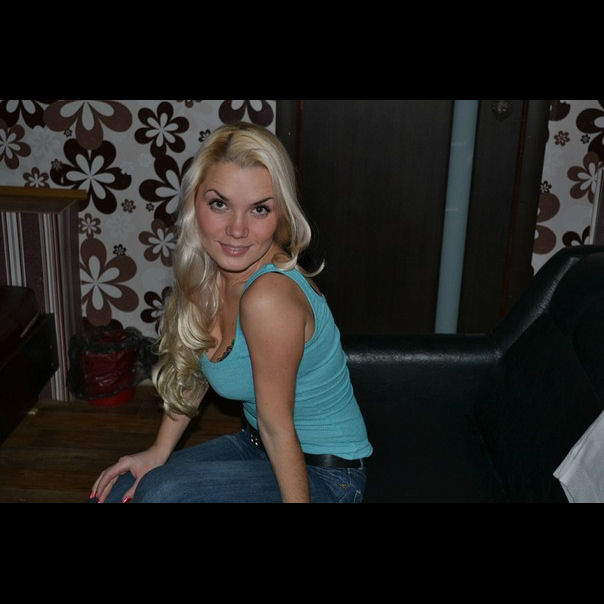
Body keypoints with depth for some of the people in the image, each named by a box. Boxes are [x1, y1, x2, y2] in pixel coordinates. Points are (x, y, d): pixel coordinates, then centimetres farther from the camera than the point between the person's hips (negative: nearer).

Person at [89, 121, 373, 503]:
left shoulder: (268, 296, -32)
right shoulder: (208, 274, -7)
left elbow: (277, 426, -25)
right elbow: (195, 371, 6)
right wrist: (159, 452, 5)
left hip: (325, 474, -7)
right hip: (256, 445, 7)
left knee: (163, 492, -25)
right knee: (114, 492, 4)